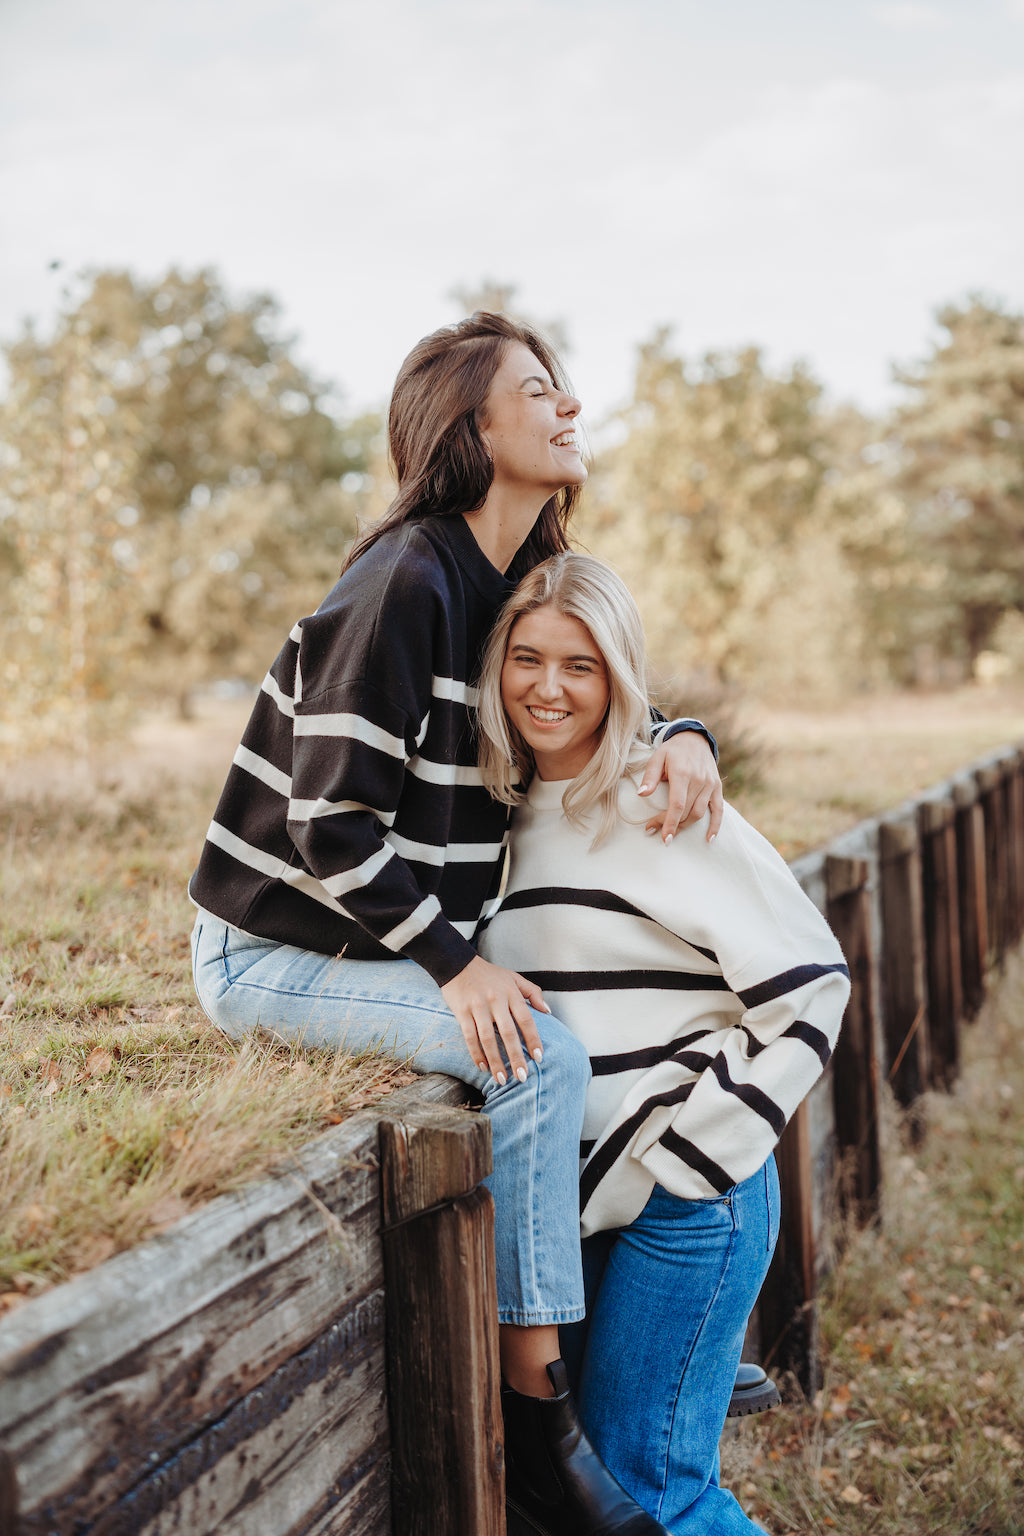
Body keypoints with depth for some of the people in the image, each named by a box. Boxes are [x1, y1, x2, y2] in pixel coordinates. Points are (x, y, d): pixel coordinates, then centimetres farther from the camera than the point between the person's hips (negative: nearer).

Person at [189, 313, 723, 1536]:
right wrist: (453, 962, -20)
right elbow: (329, 818, -23)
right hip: (274, 948, -9)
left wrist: (681, 736, -7)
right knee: (538, 1055, -23)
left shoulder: (525, 580, 5)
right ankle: (535, 1404, -11)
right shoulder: (407, 583, -22)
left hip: (385, 930, 9)